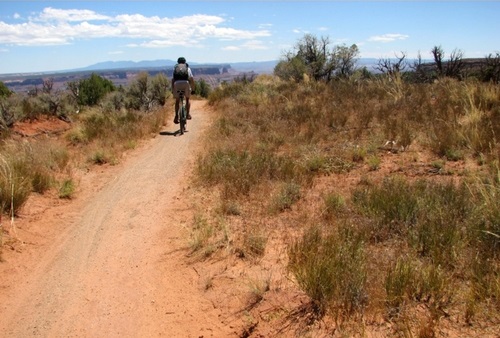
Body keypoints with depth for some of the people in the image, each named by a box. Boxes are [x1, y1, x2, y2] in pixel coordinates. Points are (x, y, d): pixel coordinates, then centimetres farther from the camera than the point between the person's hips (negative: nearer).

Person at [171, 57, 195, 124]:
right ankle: (188, 114, 8)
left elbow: (172, 79, 15)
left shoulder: (175, 68, 24)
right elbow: (192, 79, 11)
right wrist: (193, 88, 18)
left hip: (177, 83, 1)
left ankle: (176, 116, 2)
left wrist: (172, 89, 18)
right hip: (186, 83, -1)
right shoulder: (187, 68, 21)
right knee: (187, 99, 20)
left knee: (177, 101, 15)